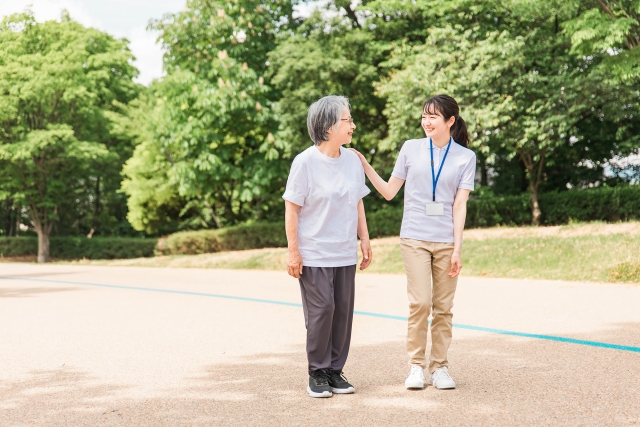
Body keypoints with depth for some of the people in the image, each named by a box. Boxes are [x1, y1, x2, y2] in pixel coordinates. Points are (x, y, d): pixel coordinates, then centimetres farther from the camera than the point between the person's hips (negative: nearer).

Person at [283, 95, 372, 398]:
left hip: (345, 254, 5)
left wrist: (364, 240, 13)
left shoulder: (352, 160, 5)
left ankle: (335, 370, 18)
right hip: (314, 254, -5)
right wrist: (293, 251, -10)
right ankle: (317, 373, 9)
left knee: (343, 311, 6)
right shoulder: (305, 162, -11)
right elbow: (292, 208, -8)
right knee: (321, 311, -5)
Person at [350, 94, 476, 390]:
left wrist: (457, 248, -6)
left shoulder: (465, 157, 4)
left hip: (446, 241, 1)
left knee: (443, 308, 3)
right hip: (415, 238, -1)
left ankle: (439, 367, 13)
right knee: (420, 303, -9)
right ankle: (416, 366, 2)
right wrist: (365, 166, -1)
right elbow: (389, 192, 9)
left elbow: (460, 205, -1)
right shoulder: (411, 149, 5)